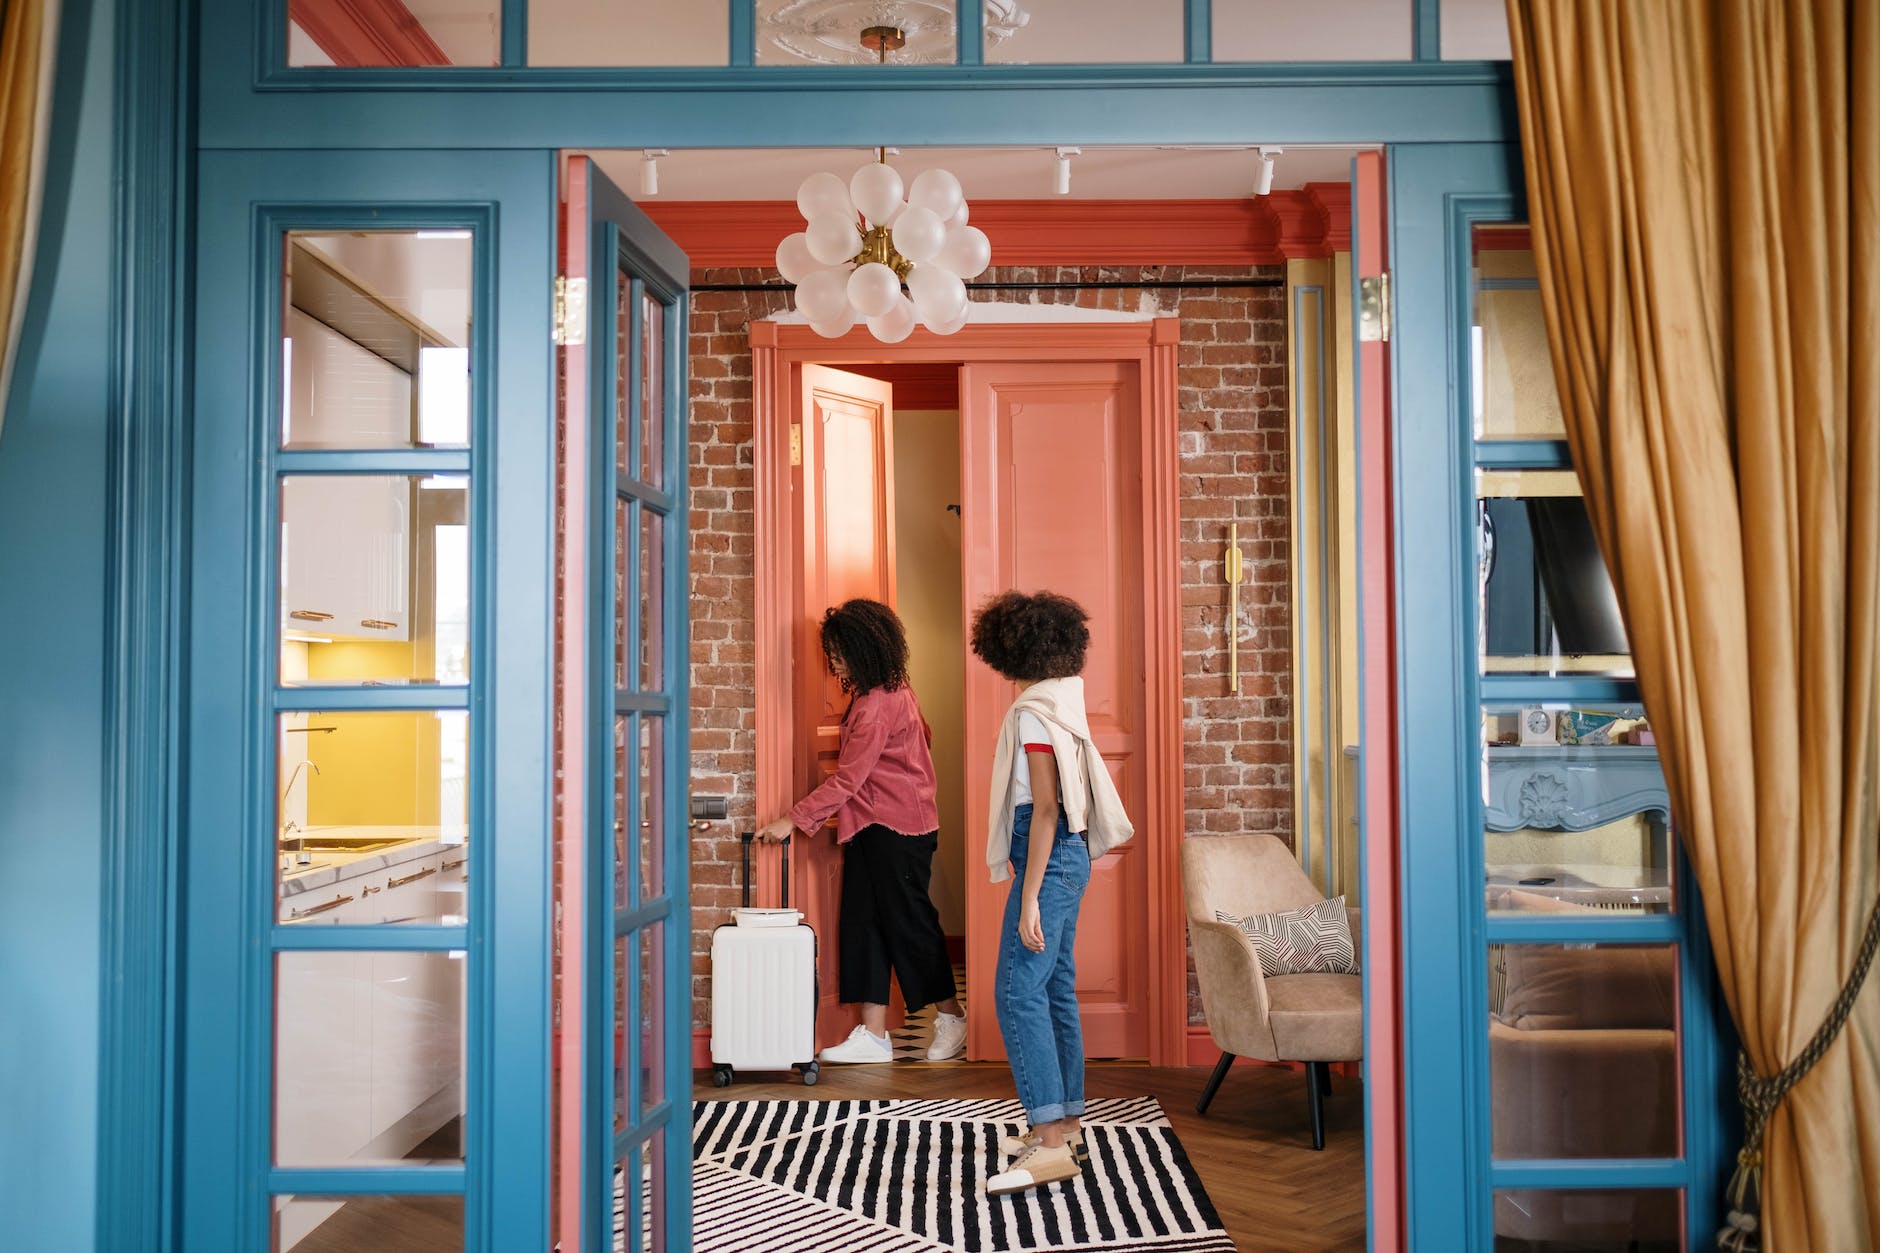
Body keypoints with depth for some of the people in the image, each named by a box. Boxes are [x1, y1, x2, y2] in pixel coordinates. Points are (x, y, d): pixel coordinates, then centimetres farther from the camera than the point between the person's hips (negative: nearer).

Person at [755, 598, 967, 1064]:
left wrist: (794, 819, -17)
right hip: (873, 827, 10)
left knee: (909, 922, 2)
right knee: (864, 924, 6)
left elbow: (847, 779, -21)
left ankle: (951, 1018, 19)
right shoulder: (893, 689, 9)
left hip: (895, 829, -10)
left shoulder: (877, 704, -20)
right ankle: (873, 1036, 8)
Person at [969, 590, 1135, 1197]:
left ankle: (1051, 1142, -13)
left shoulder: (1034, 712, -15)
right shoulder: (1062, 701, 13)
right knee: (1055, 990, 13)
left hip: (1048, 858, -10)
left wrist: (1029, 897, -21)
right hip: (1069, 855, 10)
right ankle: (1066, 1122, 21)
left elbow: (1045, 807, -20)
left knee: (1018, 992, -12)